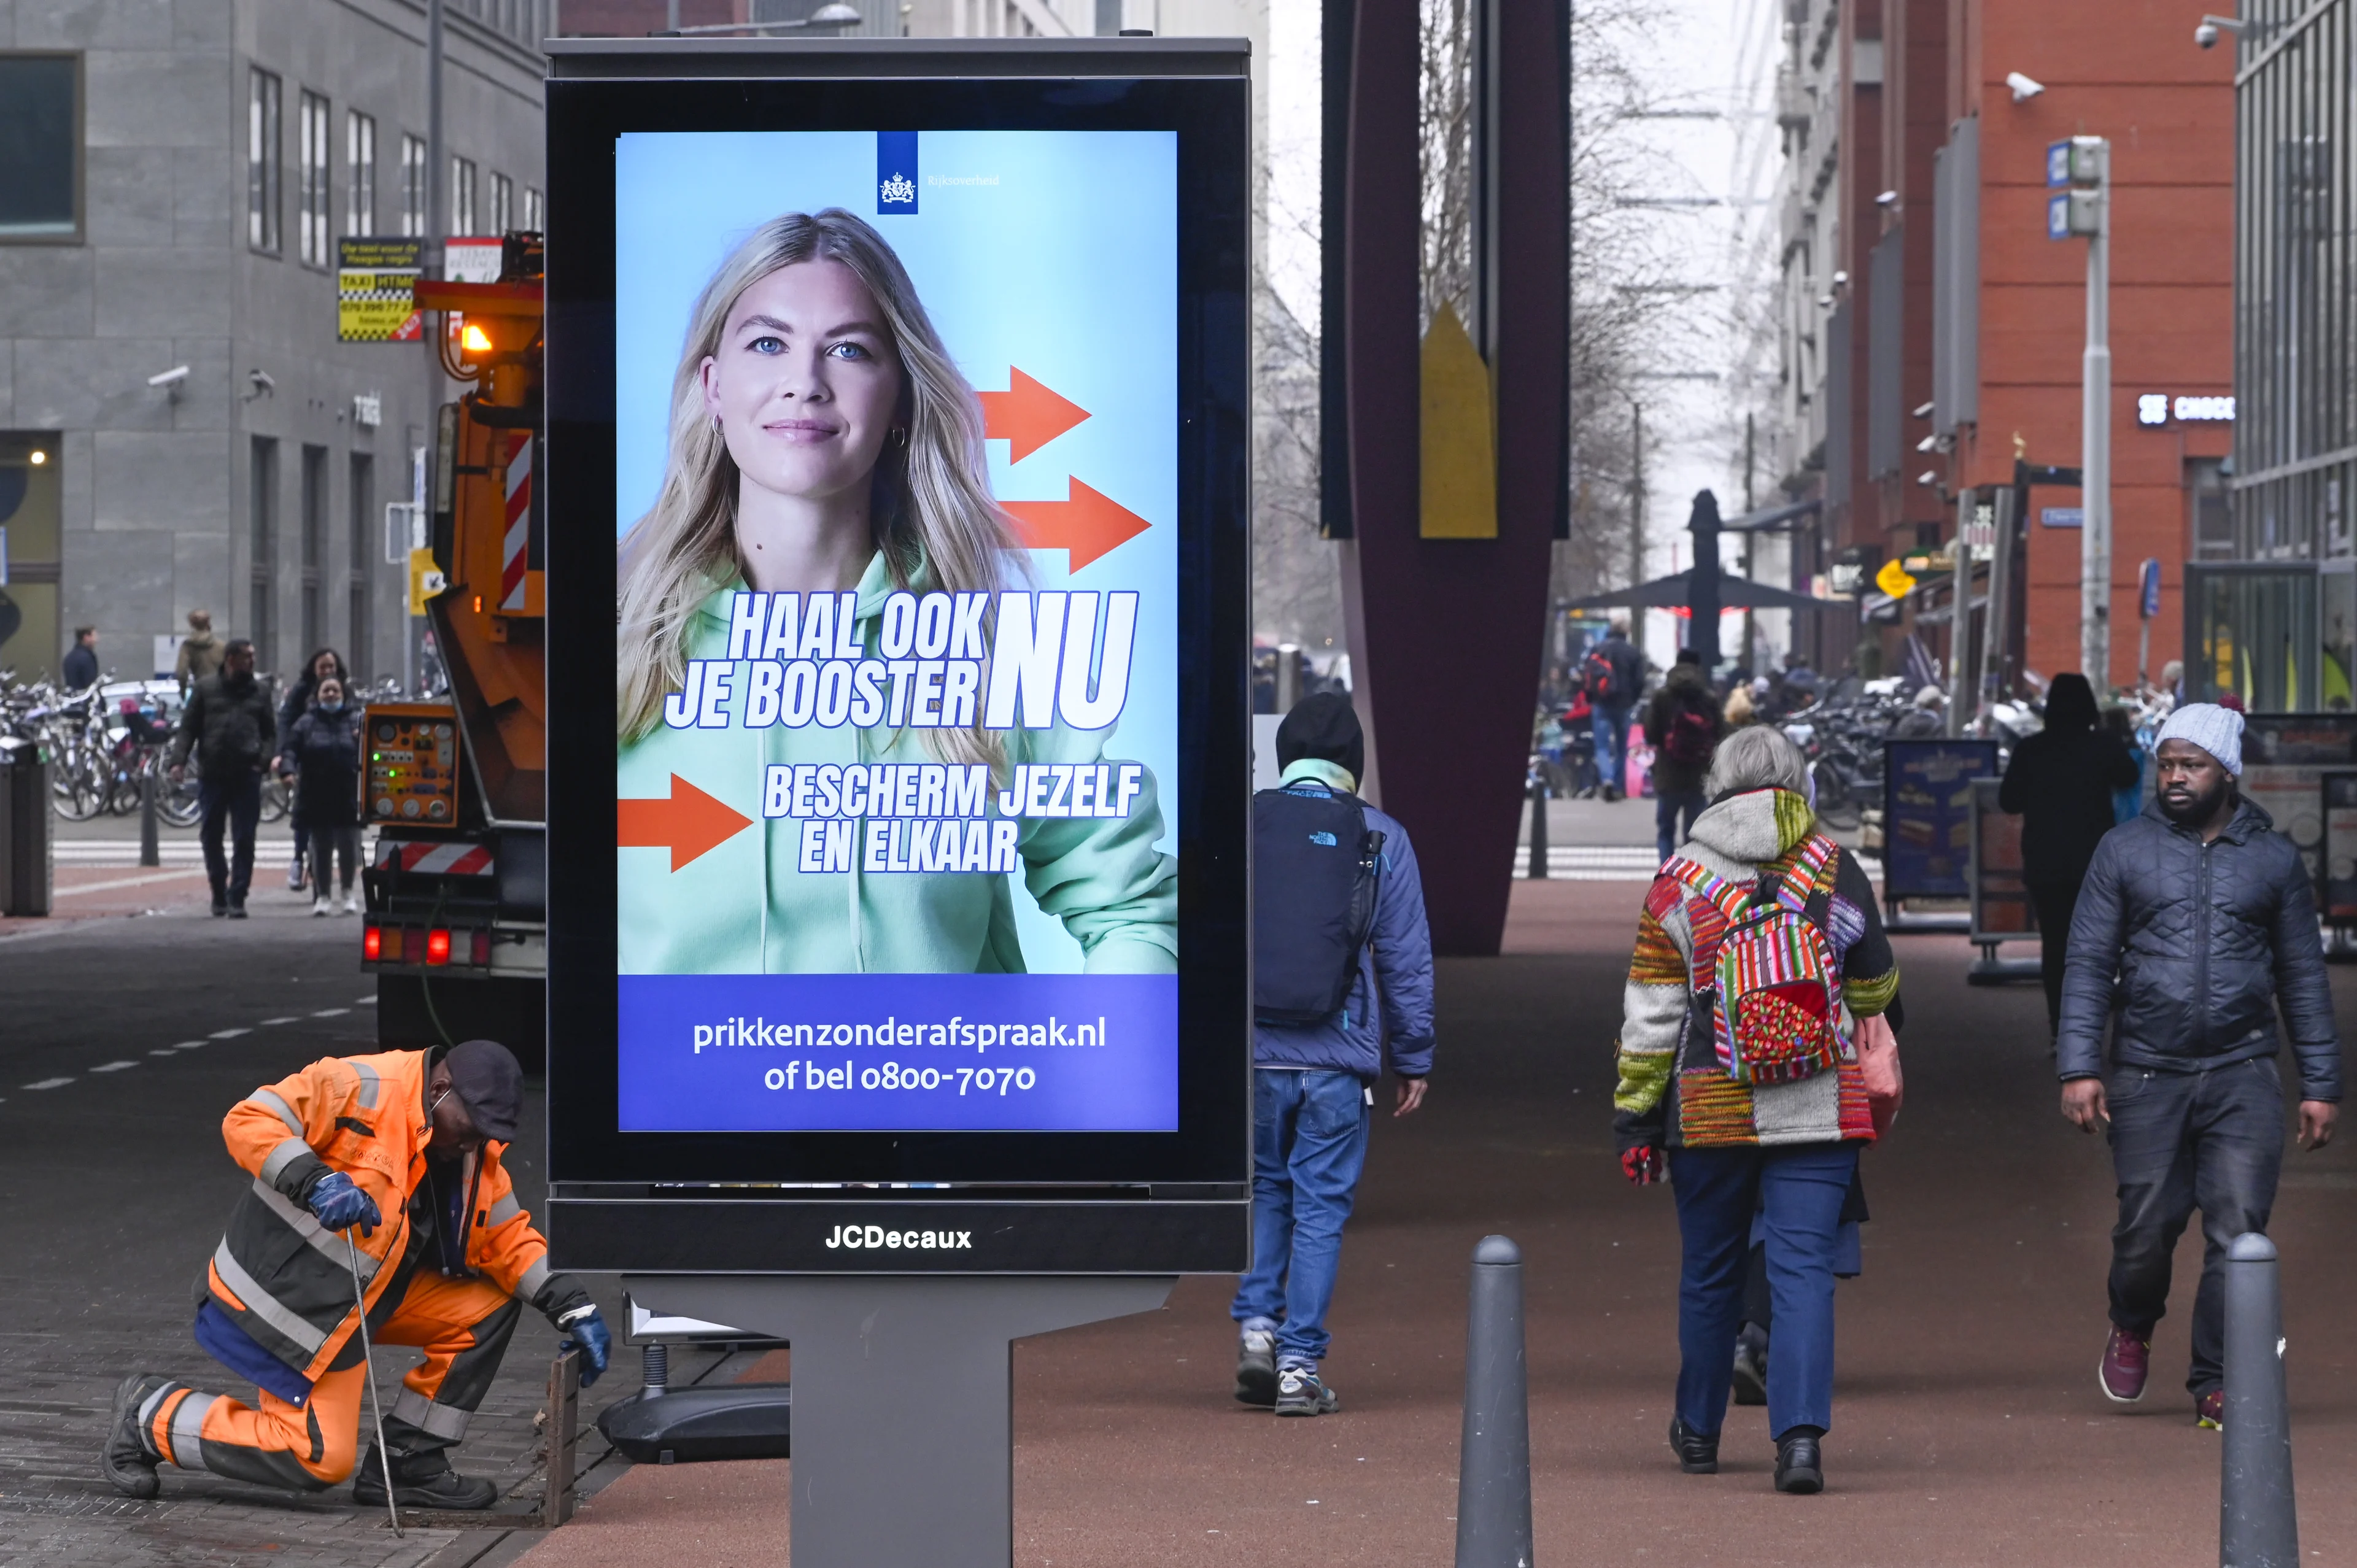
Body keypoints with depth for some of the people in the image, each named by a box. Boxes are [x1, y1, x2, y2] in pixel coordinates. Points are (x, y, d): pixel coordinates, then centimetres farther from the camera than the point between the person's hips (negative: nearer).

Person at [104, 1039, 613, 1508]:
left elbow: (510, 1238, 9)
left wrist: (573, 1308, -3)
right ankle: (151, 1416, 4)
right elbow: (248, 1122, -24)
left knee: (489, 1307, -2)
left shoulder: (476, 1155, 4)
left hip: (370, 1290, 9)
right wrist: (314, 1180, -37)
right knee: (320, 1461, -13)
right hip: (281, 1293, -9)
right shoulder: (362, 1090, -21)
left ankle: (406, 1464, 5)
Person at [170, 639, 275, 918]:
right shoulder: (206, 688, 6)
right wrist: (179, 760, -8)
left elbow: (269, 732, 12)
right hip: (212, 775, 0)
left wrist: (264, 759, -6)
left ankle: (237, 898, 1)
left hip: (246, 776, 0)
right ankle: (219, 893, 22)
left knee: (244, 840, -3)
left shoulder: (259, 692, 11)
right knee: (211, 837, 7)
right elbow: (188, 727, 4)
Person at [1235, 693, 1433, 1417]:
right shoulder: (1381, 840, -1)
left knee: (1264, 1190, 19)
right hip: (1340, 1059, -1)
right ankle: (1300, 1365, 3)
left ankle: (1256, 1325, 3)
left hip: (1252, 1053, 1)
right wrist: (1413, 1060, 9)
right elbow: (1407, 959, 1)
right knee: (1321, 1206, 5)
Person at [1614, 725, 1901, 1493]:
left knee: (1710, 1272, 15)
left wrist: (1634, 1113, 5)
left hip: (1710, 1112, 1)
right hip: (1822, 1112, -1)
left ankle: (1698, 1431, 30)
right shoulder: (1837, 873, 0)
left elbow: (1650, 1011, 0)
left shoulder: (1679, 882, -1)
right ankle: (1800, 1432, -19)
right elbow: (1875, 989, 13)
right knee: (1804, 1269, -3)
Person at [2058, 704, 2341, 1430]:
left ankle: (2217, 1385, 1)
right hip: (2148, 1075, 0)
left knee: (2237, 1230, -8)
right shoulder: (2125, 852, 5)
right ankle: (2133, 1327, 33)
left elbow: (2304, 977, 11)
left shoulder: (2273, 859, 8)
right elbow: (2089, 965, 4)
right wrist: (2079, 1067, -7)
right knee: (2147, 1227, 2)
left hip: (2242, 1075, 0)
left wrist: (2320, 1084, 7)